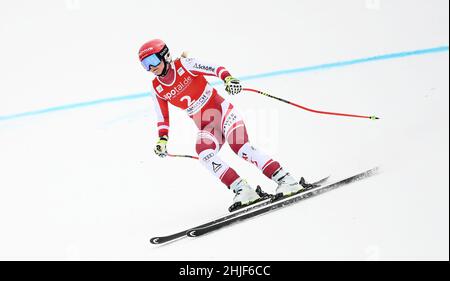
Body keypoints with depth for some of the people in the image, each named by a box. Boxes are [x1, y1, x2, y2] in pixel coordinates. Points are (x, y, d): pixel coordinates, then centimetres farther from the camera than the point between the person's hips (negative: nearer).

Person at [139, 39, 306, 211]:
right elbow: (163, 117, 13)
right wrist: (162, 139, 2)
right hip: (206, 128, 4)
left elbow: (215, 68, -16)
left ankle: (285, 180, -22)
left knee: (240, 147, -25)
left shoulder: (184, 65, -10)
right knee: (204, 153, -27)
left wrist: (228, 78, -35)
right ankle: (242, 190, -25)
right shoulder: (157, 88, 3)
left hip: (222, 112, -4)